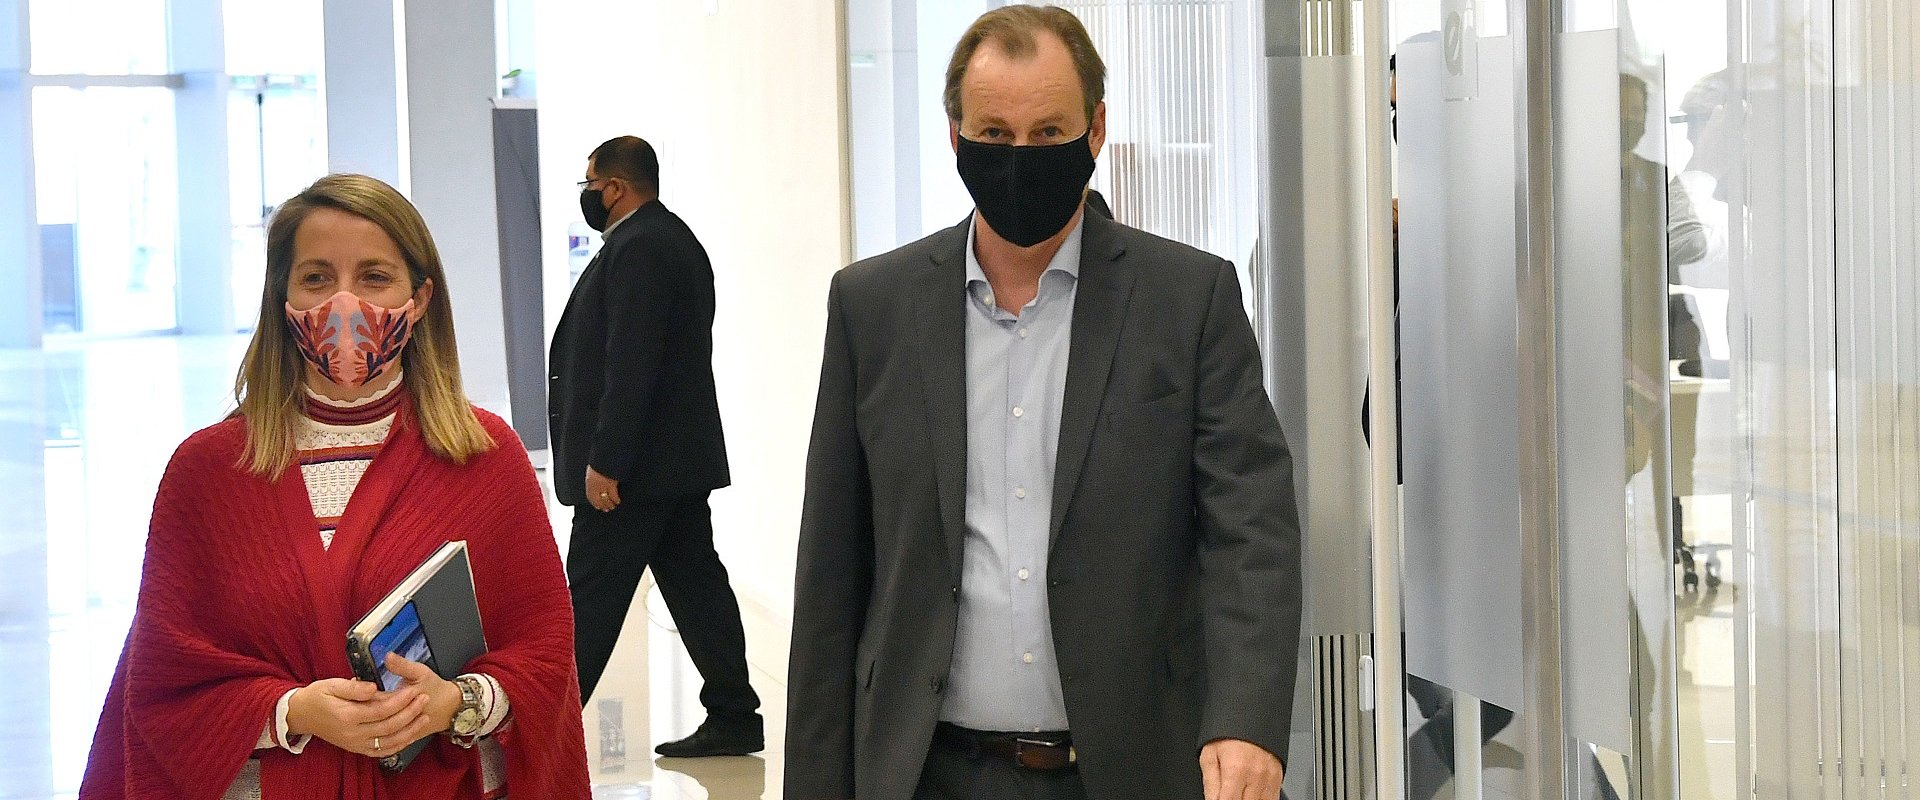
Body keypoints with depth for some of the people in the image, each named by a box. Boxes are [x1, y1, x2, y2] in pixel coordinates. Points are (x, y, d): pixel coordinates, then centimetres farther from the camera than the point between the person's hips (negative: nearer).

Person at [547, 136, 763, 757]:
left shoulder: (637, 247, -16)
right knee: (695, 584, 10)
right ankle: (733, 719, 12)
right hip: (681, 457, 10)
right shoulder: (675, 239, 17)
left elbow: (629, 367, -23)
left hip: (633, 467, -10)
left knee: (591, 600, -3)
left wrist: (604, 462, -23)